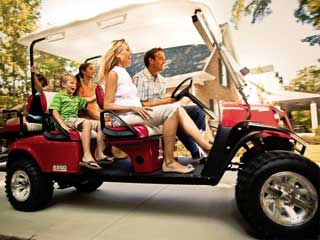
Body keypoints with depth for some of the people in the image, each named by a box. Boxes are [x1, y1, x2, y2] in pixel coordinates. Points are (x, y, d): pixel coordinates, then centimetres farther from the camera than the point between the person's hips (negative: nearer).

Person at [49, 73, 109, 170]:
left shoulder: (76, 99, 28)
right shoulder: (58, 96, 6)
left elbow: (89, 100, 30)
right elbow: (55, 112, -5)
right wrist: (63, 125, -20)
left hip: (76, 120, 8)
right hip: (66, 120, -8)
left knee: (100, 124, -7)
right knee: (87, 123, -36)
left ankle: (99, 154, -15)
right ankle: (86, 157, -44)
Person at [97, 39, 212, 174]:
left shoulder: (124, 74, 24)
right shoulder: (113, 73, -3)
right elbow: (107, 105, -10)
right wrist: (134, 108, -19)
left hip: (135, 113, 8)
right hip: (123, 118, -8)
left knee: (177, 109, -10)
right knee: (171, 110, -24)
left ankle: (208, 147, -16)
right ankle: (169, 162, -23)